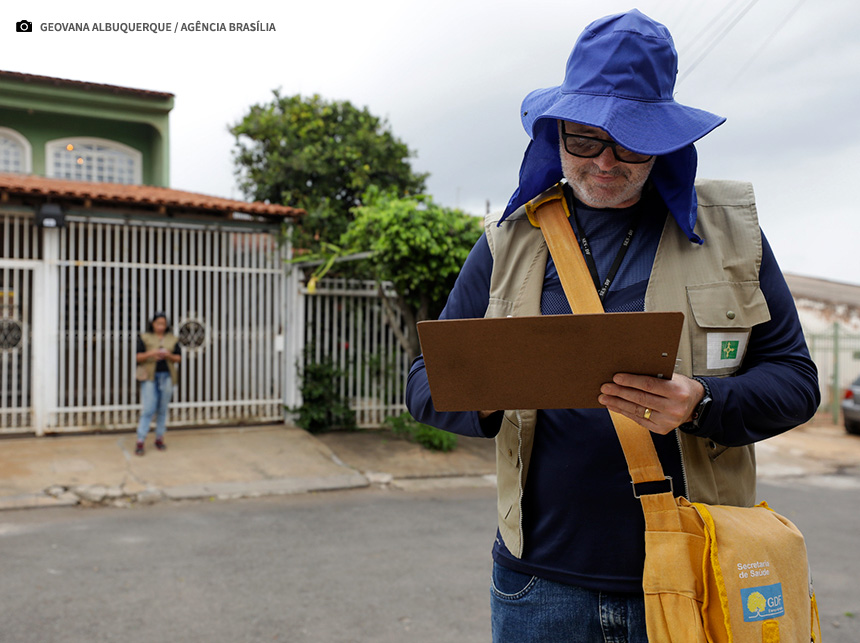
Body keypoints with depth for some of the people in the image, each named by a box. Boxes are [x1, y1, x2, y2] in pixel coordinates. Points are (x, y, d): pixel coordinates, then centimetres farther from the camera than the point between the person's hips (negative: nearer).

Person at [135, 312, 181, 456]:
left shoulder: (172, 339, 9)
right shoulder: (144, 338, 4)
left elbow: (178, 358, 9)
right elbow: (138, 357, 0)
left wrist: (169, 355, -11)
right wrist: (150, 354, -18)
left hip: (166, 376, 3)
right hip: (150, 376, -2)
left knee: (162, 410, 7)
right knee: (148, 410, -8)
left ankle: (159, 439, 17)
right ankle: (140, 442, -6)